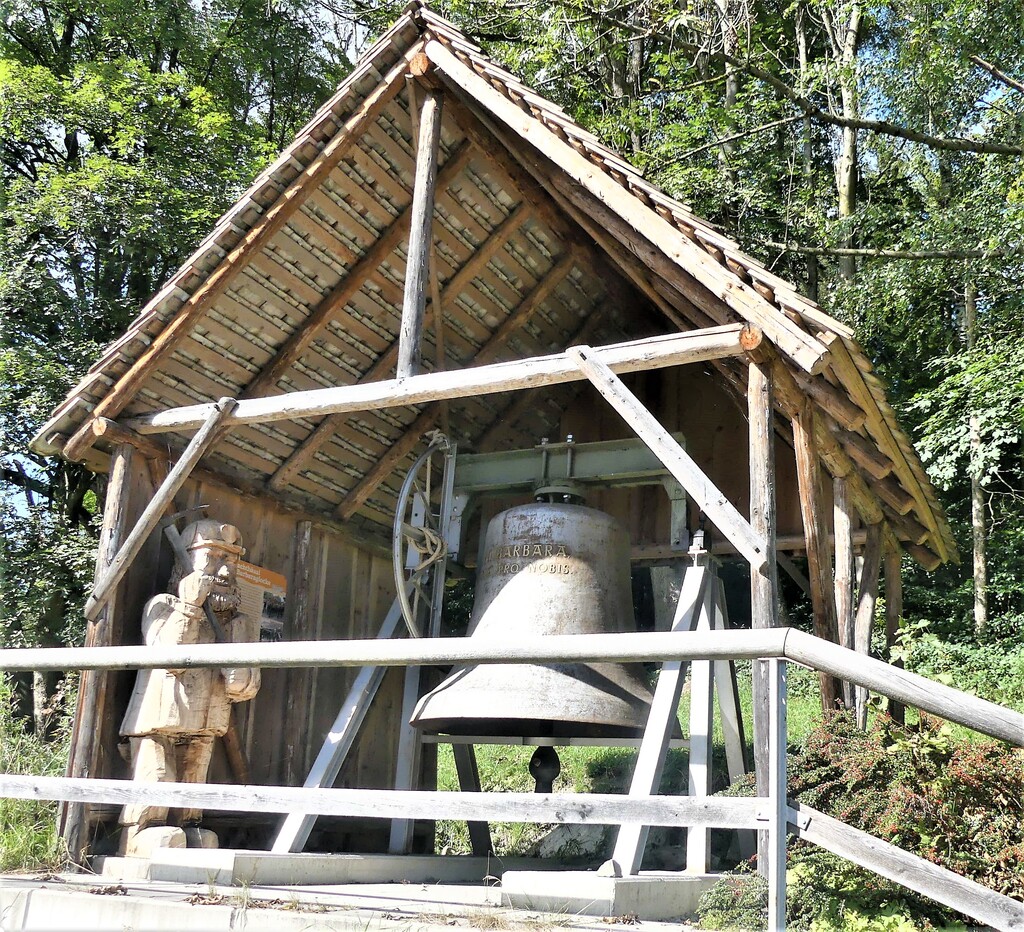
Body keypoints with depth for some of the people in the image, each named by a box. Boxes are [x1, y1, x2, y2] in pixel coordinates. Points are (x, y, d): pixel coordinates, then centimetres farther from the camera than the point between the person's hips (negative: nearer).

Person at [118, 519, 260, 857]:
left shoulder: (237, 621, 13)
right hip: (157, 727, -5)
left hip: (200, 734, 5)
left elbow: (245, 688, 6)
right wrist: (189, 605, -16)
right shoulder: (163, 606, 3)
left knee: (186, 816, 8)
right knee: (151, 810, -11)